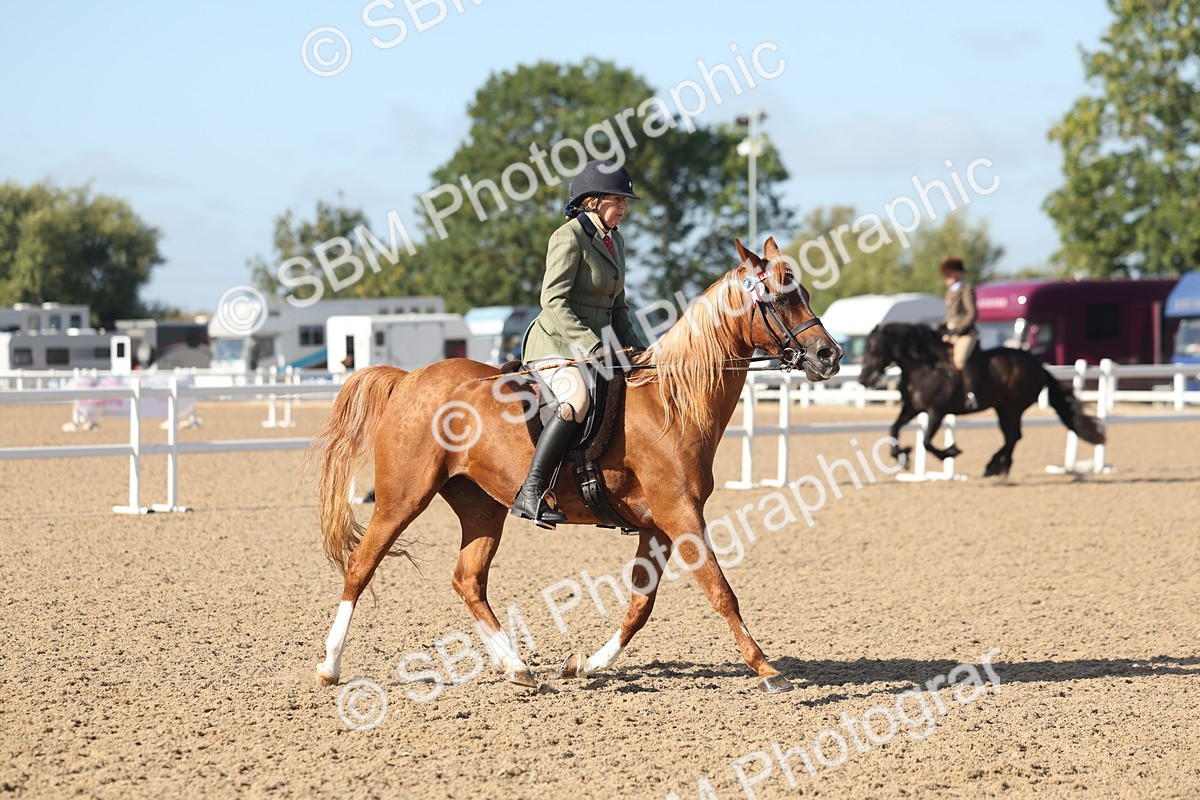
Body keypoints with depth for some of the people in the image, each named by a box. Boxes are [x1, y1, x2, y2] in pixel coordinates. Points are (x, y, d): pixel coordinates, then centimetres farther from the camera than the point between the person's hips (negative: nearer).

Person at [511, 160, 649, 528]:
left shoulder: (614, 240, 15)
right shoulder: (569, 238, -12)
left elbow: (616, 306, 21)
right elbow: (553, 301, -20)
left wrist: (636, 348, 8)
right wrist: (592, 345, -26)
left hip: (589, 345, 10)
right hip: (554, 343, -9)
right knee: (578, 400, -35)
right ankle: (530, 494, -34)